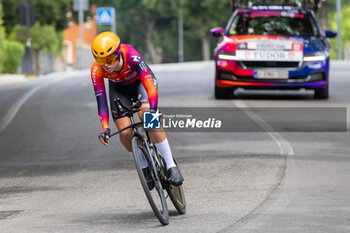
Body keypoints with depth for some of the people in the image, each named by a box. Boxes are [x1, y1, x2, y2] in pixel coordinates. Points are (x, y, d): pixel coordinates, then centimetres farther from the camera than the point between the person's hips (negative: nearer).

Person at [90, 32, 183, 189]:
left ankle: (171, 166, -22)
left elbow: (149, 85, -46)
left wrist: (152, 111, -58)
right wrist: (105, 128, -41)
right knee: (125, 133, -13)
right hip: (119, 89, 3)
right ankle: (145, 169, 13)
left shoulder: (131, 56, -39)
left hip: (140, 81, -3)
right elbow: (101, 100, -30)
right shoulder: (97, 70, -31)